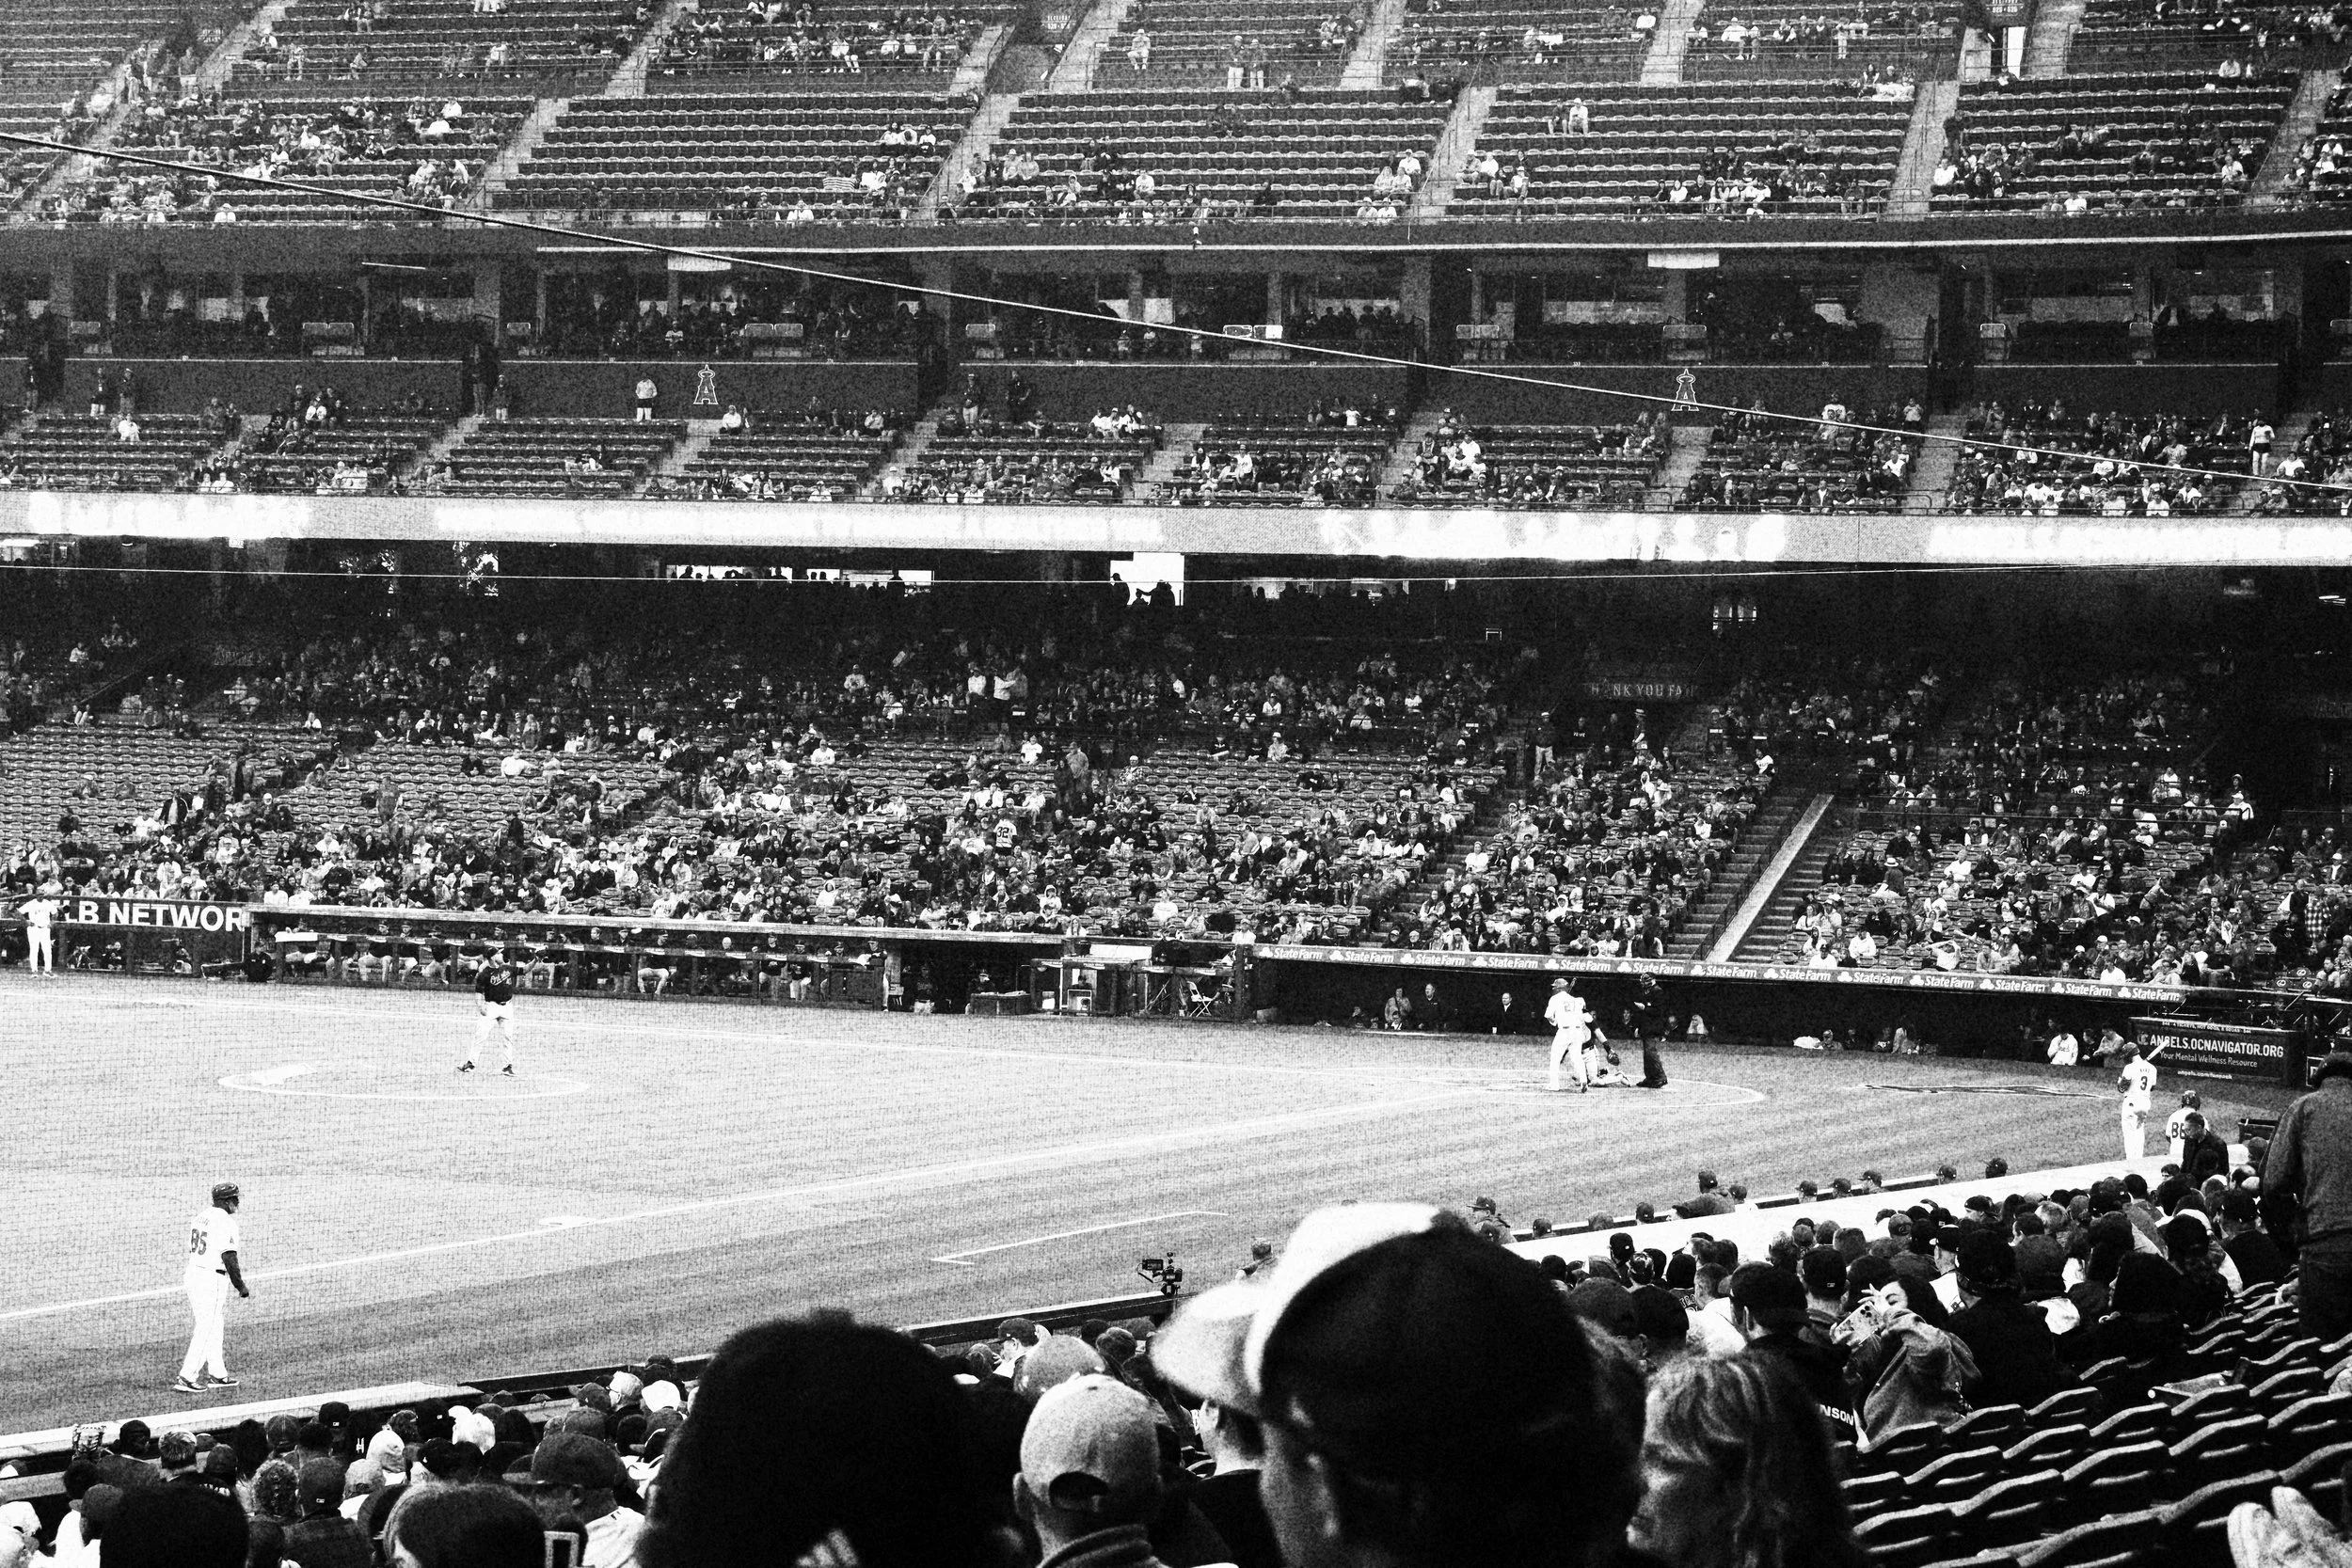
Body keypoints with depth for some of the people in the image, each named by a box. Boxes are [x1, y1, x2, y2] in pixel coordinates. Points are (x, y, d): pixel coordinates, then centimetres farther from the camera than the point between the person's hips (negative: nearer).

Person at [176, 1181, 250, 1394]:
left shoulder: (201, 1216, 11)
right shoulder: (225, 1222, -16)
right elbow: (229, 1257, -20)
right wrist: (241, 1286, -12)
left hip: (193, 1274, 9)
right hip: (213, 1279, -9)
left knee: (214, 1327, 19)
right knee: (206, 1330, -4)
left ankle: (217, 1374, 26)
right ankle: (186, 1379, -7)